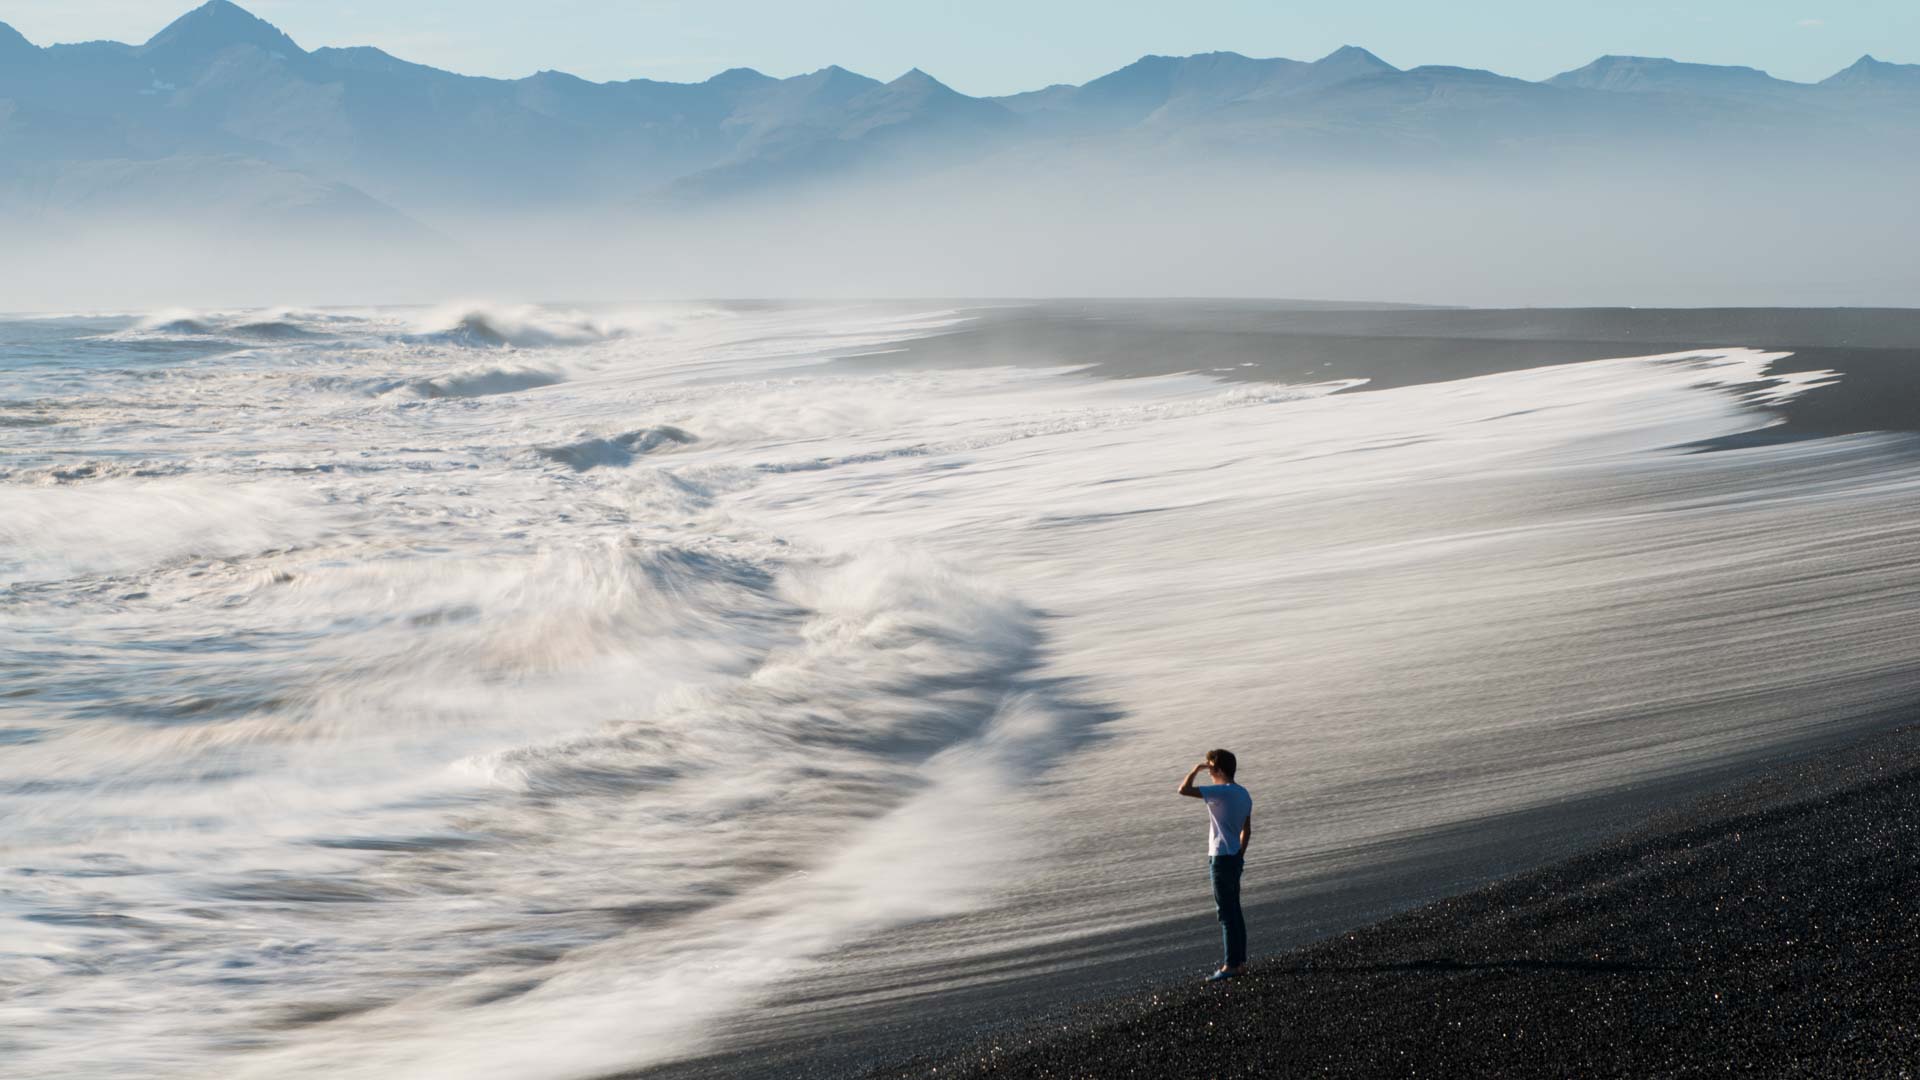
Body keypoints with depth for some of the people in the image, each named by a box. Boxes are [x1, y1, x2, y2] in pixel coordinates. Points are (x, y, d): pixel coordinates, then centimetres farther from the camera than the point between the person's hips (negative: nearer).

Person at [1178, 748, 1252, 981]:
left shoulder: (1221, 792, -18)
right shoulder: (1244, 794, 9)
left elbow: (1184, 790, -22)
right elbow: (1247, 831, 16)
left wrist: (1196, 769, -8)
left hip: (1221, 858, -9)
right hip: (1235, 857, 9)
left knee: (1226, 913, -5)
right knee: (1234, 910, 15)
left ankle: (1231, 965, -2)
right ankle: (1240, 960, 21)